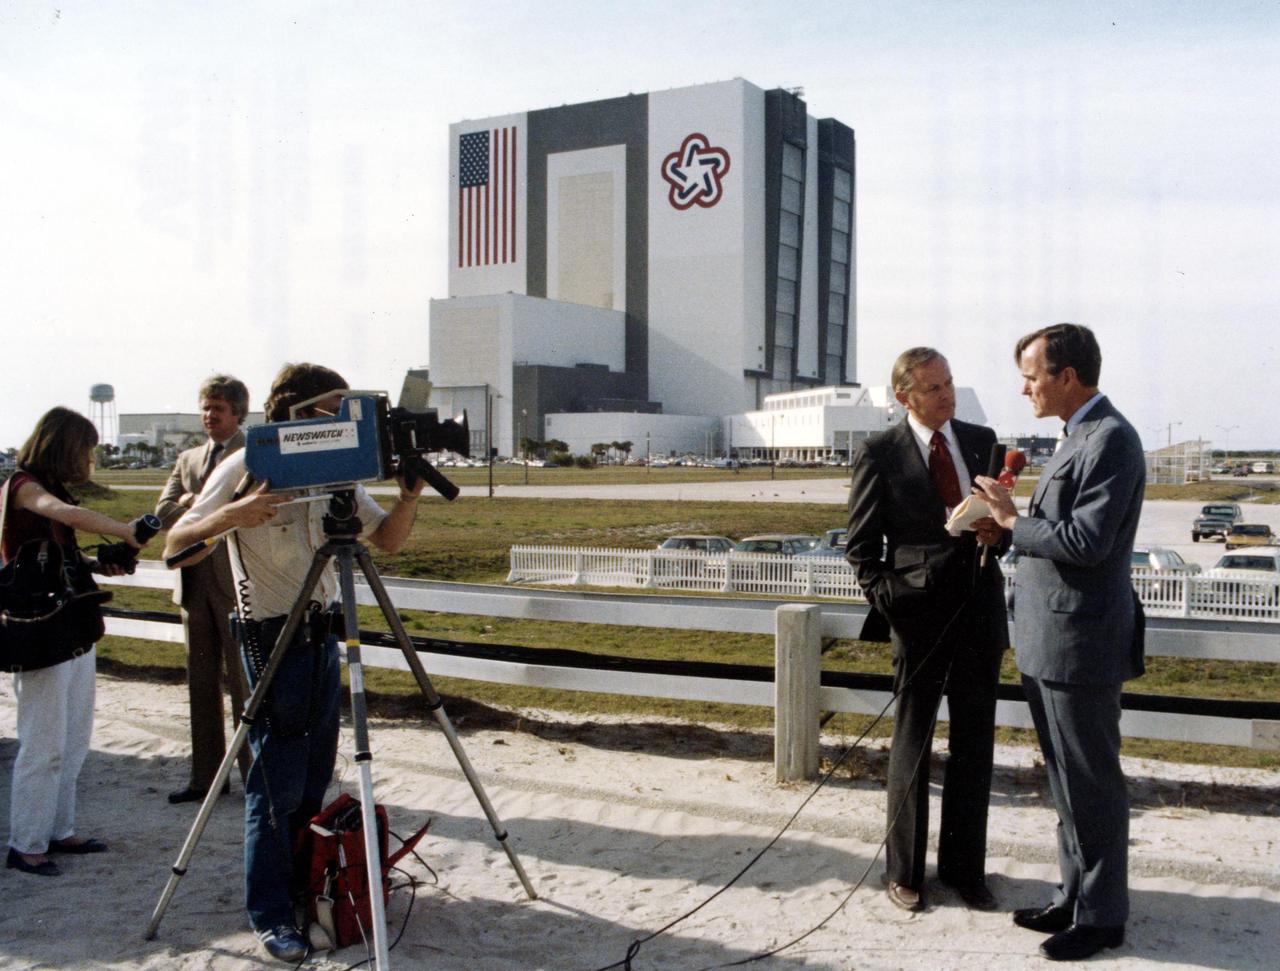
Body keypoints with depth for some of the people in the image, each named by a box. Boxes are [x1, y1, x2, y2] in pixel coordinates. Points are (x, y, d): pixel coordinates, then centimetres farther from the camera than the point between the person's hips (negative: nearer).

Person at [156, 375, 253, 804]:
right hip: (195, 583, 6)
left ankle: (256, 775, 8)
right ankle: (205, 775, 20)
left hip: (237, 583, -6)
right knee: (201, 683, 11)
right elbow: (164, 513, 5)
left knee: (244, 683, -2)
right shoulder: (188, 460, 17)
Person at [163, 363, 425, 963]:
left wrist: (409, 497, -11)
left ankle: (305, 886, 31)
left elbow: (386, 540, 8)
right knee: (276, 783, -2)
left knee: (315, 777, 15)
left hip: (321, 636, 7)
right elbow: (174, 545, -14)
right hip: (272, 638, -6)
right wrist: (230, 514, -32)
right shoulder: (244, 468, -12)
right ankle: (270, 914, 10)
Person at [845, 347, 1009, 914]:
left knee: (974, 747, 12)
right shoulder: (879, 454, -4)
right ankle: (904, 871, 25)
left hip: (980, 612, 4)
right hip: (920, 616, -4)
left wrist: (997, 529, -7)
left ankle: (964, 868, 28)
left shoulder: (981, 440, 7)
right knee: (912, 745, 9)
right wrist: (886, 597, -12)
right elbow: (860, 545, -1)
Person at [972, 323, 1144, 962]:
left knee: (1091, 785, 3)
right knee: (1066, 782, 18)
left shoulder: (1110, 439, -16)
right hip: (1046, 643, 10)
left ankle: (1102, 915, 17)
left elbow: (1086, 542, -23)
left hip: (1080, 644, -10)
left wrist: (1011, 519, -13)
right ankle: (1075, 895, 32)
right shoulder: (1078, 438, 15)